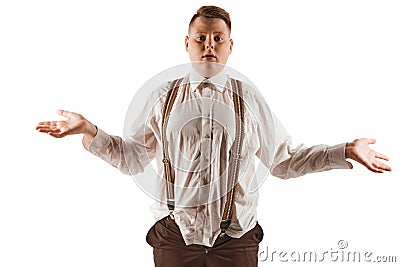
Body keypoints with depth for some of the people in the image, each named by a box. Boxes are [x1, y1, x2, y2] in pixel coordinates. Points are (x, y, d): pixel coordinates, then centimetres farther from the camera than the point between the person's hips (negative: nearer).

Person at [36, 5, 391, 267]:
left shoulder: (251, 100, 4)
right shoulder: (164, 97, 4)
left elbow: (283, 161, 7)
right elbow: (132, 159, 7)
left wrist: (345, 152, 2)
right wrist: (89, 131, -4)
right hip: (174, 237, 0)